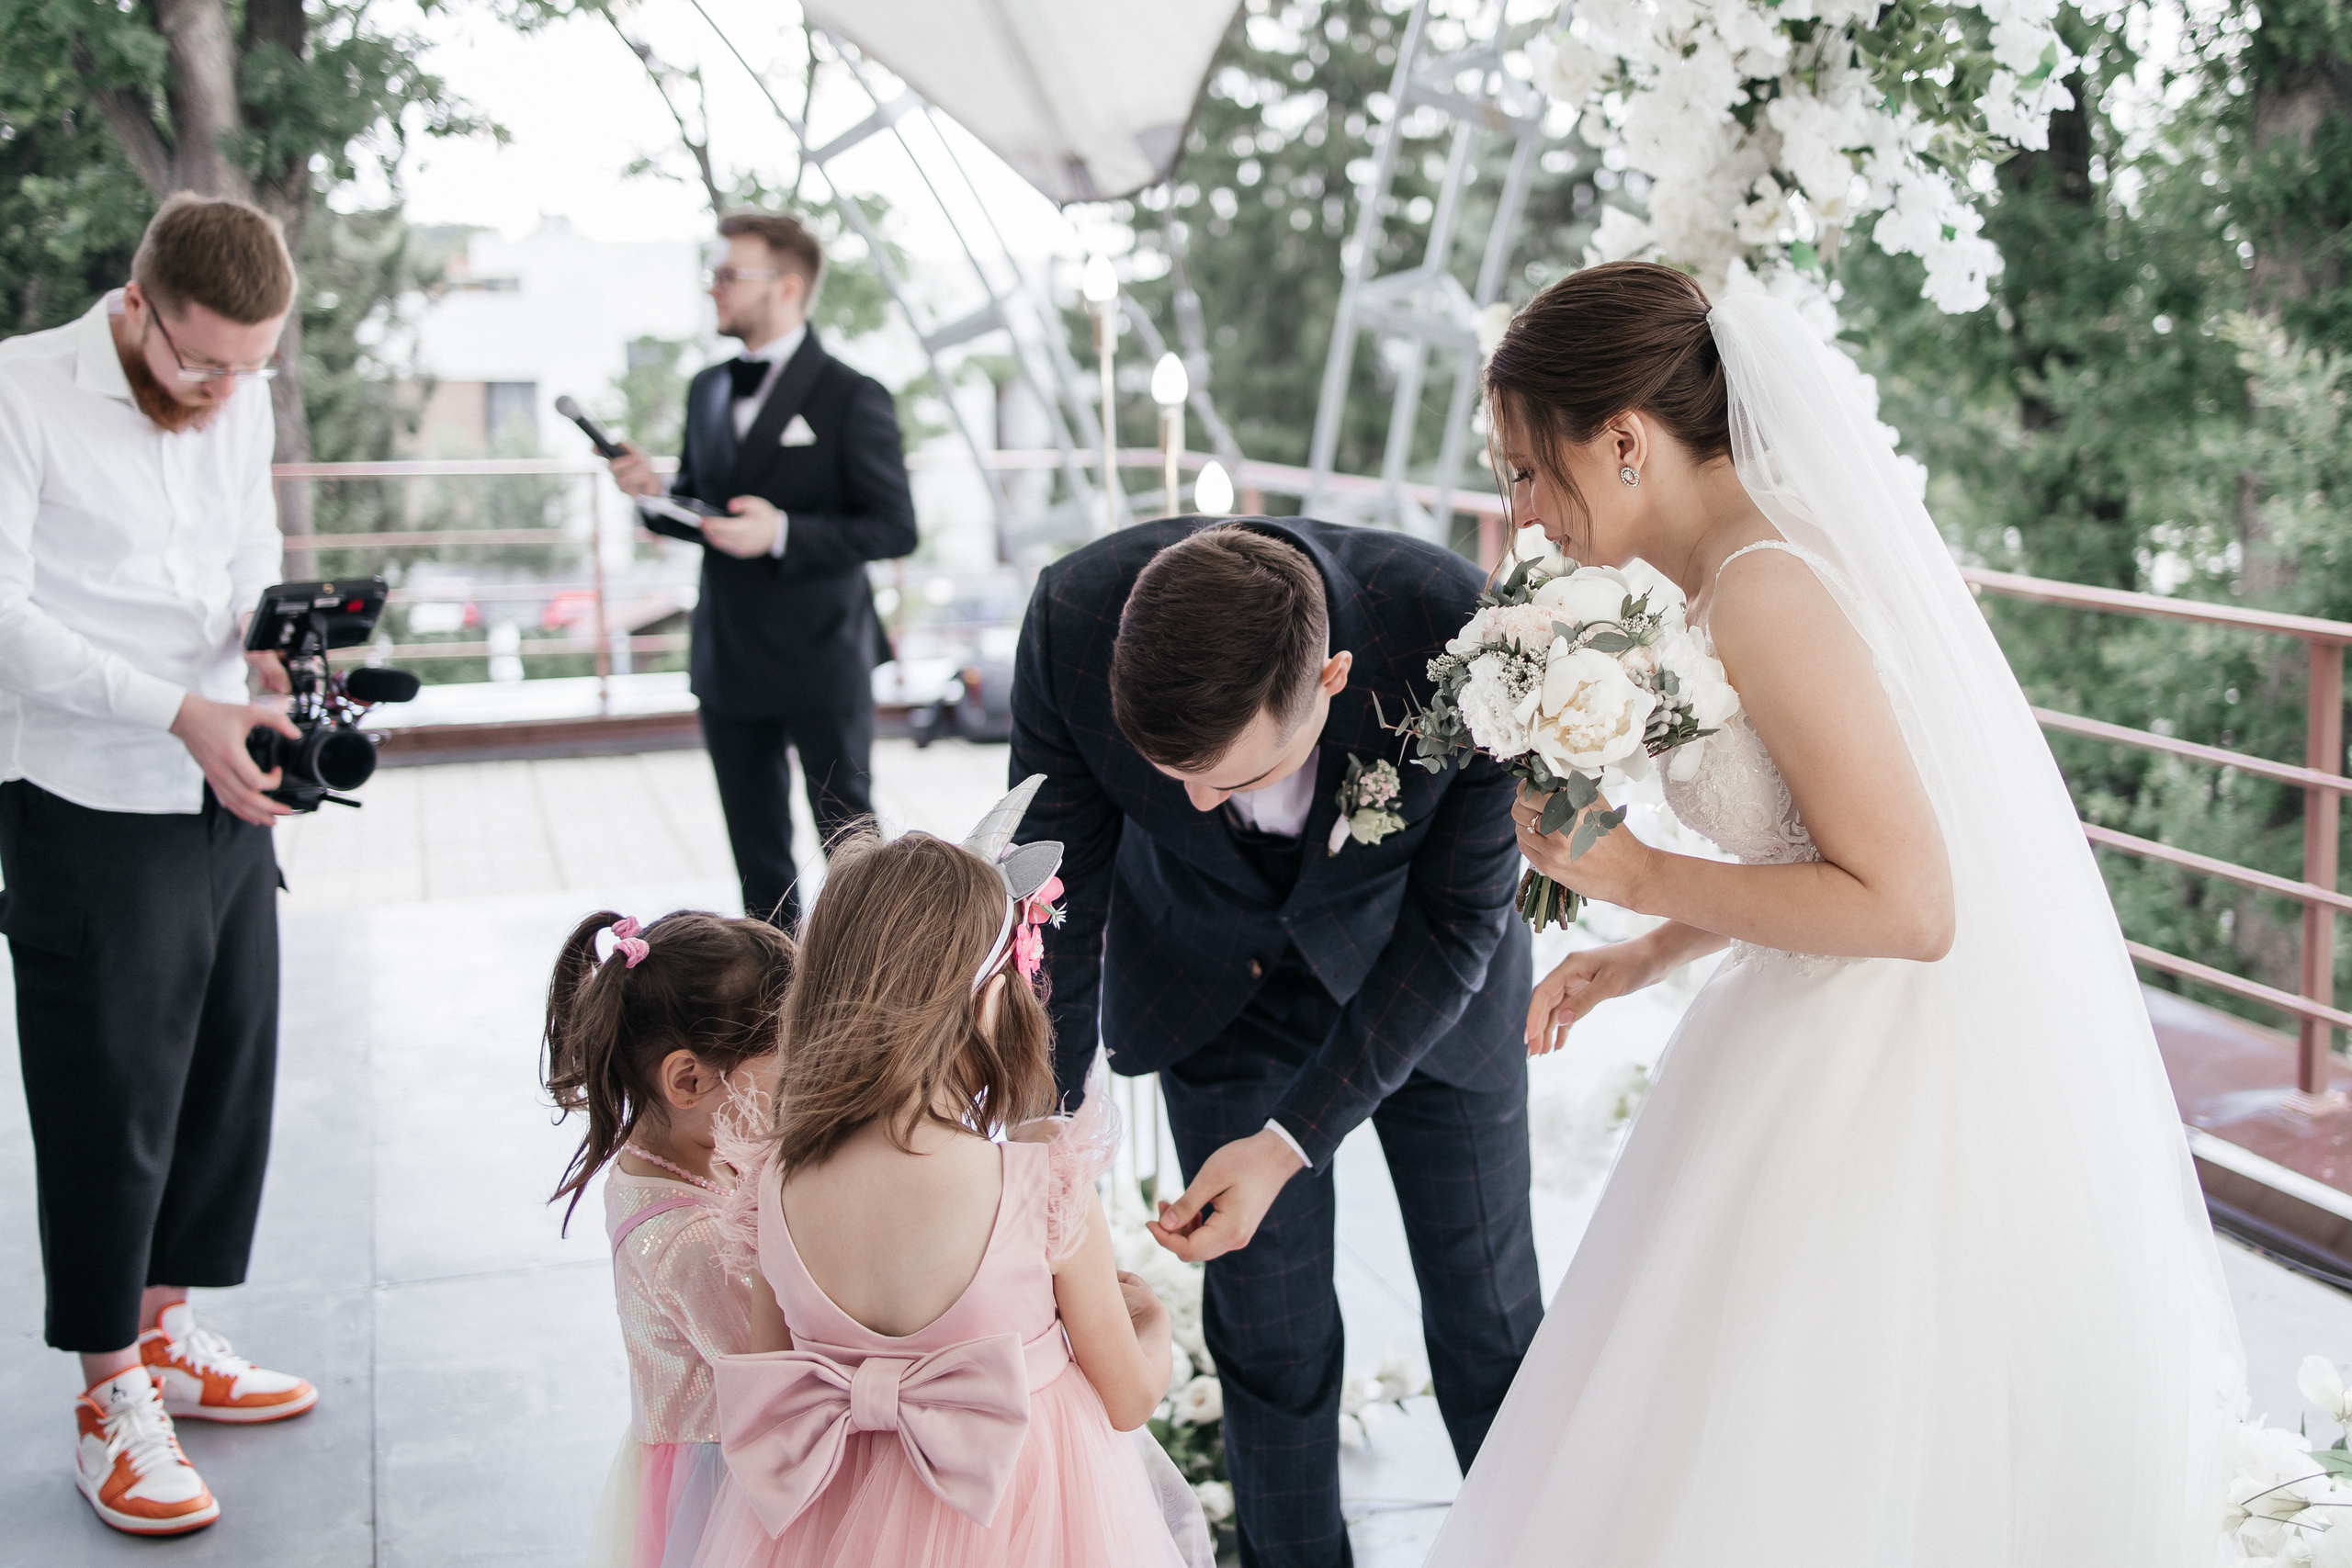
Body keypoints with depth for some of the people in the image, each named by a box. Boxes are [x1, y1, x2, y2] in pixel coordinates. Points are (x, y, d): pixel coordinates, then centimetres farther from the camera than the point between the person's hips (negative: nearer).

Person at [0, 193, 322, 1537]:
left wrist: (277, 647, -6)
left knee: (229, 1066, 12)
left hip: (226, 795, 6)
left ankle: (164, 1332, 28)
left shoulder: (243, 404, 7)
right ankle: (112, 1401, 12)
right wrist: (181, 712, -25)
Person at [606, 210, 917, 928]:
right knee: (757, 851, 15)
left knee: (849, 838, 4)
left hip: (820, 660, -6)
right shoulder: (707, 390, 11)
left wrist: (783, 533, -24)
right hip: (729, 662, 6)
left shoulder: (852, 398, -10)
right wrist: (655, 490, -4)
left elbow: (895, 528, -13)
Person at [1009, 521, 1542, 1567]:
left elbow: (1460, 919, -23)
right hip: (1214, 975, 1)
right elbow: (1057, 895, -19)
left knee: (1485, 1303, 12)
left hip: (1418, 975, 0)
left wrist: (1291, 1140, -27)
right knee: (1266, 1320, 5)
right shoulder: (1075, 621, -33)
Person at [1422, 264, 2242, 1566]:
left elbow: (1906, 904, -24)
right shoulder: (1781, 538, 8)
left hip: (1900, 1105, -9)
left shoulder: (1763, 592, -21)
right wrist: (1644, 960, 13)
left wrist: (1638, 878, -15)